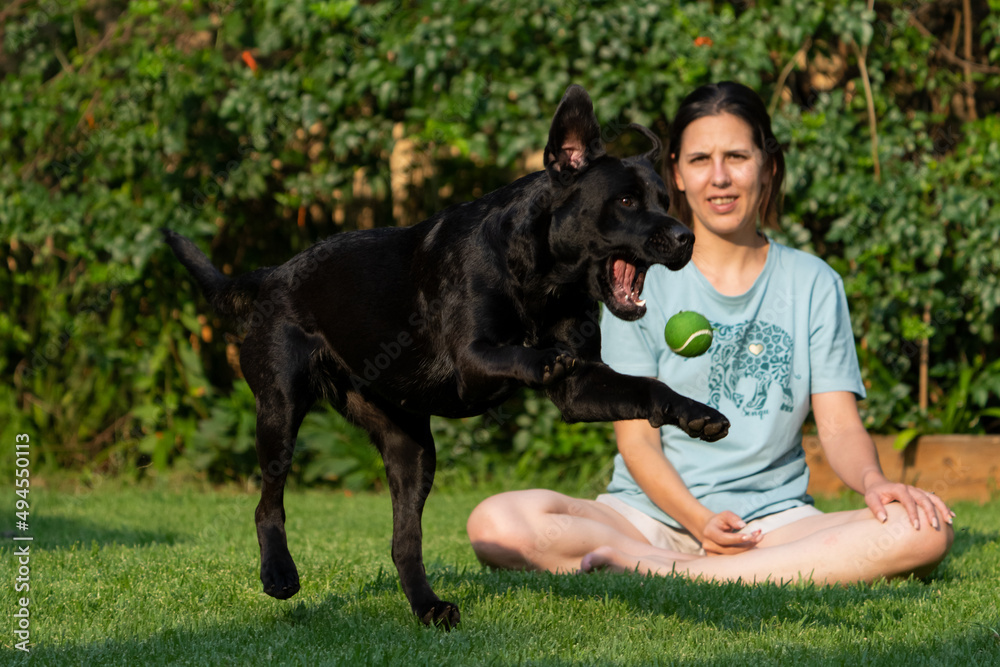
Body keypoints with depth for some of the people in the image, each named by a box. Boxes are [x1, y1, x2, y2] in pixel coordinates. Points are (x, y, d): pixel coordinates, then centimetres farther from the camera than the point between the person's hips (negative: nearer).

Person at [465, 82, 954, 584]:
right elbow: (636, 437, 0)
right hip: (653, 512, -1)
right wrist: (699, 521, -18)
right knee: (496, 524, -30)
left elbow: (839, 426, 5)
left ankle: (662, 573, -31)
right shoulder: (641, 279, 5)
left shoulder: (812, 284, 11)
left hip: (773, 519, 1)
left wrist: (872, 481, -19)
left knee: (925, 531, -29)